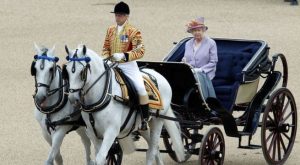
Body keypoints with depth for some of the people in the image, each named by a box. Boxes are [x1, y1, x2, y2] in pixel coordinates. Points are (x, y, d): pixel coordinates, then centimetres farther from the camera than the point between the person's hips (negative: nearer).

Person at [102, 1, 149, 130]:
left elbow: (140, 51, -14)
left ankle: (145, 119, -15)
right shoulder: (110, 30, 9)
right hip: (113, 65, 5)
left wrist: (124, 55, -26)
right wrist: (106, 58, -4)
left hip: (128, 65, -5)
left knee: (140, 88, -22)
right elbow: (106, 48, 17)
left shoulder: (133, 32, -7)